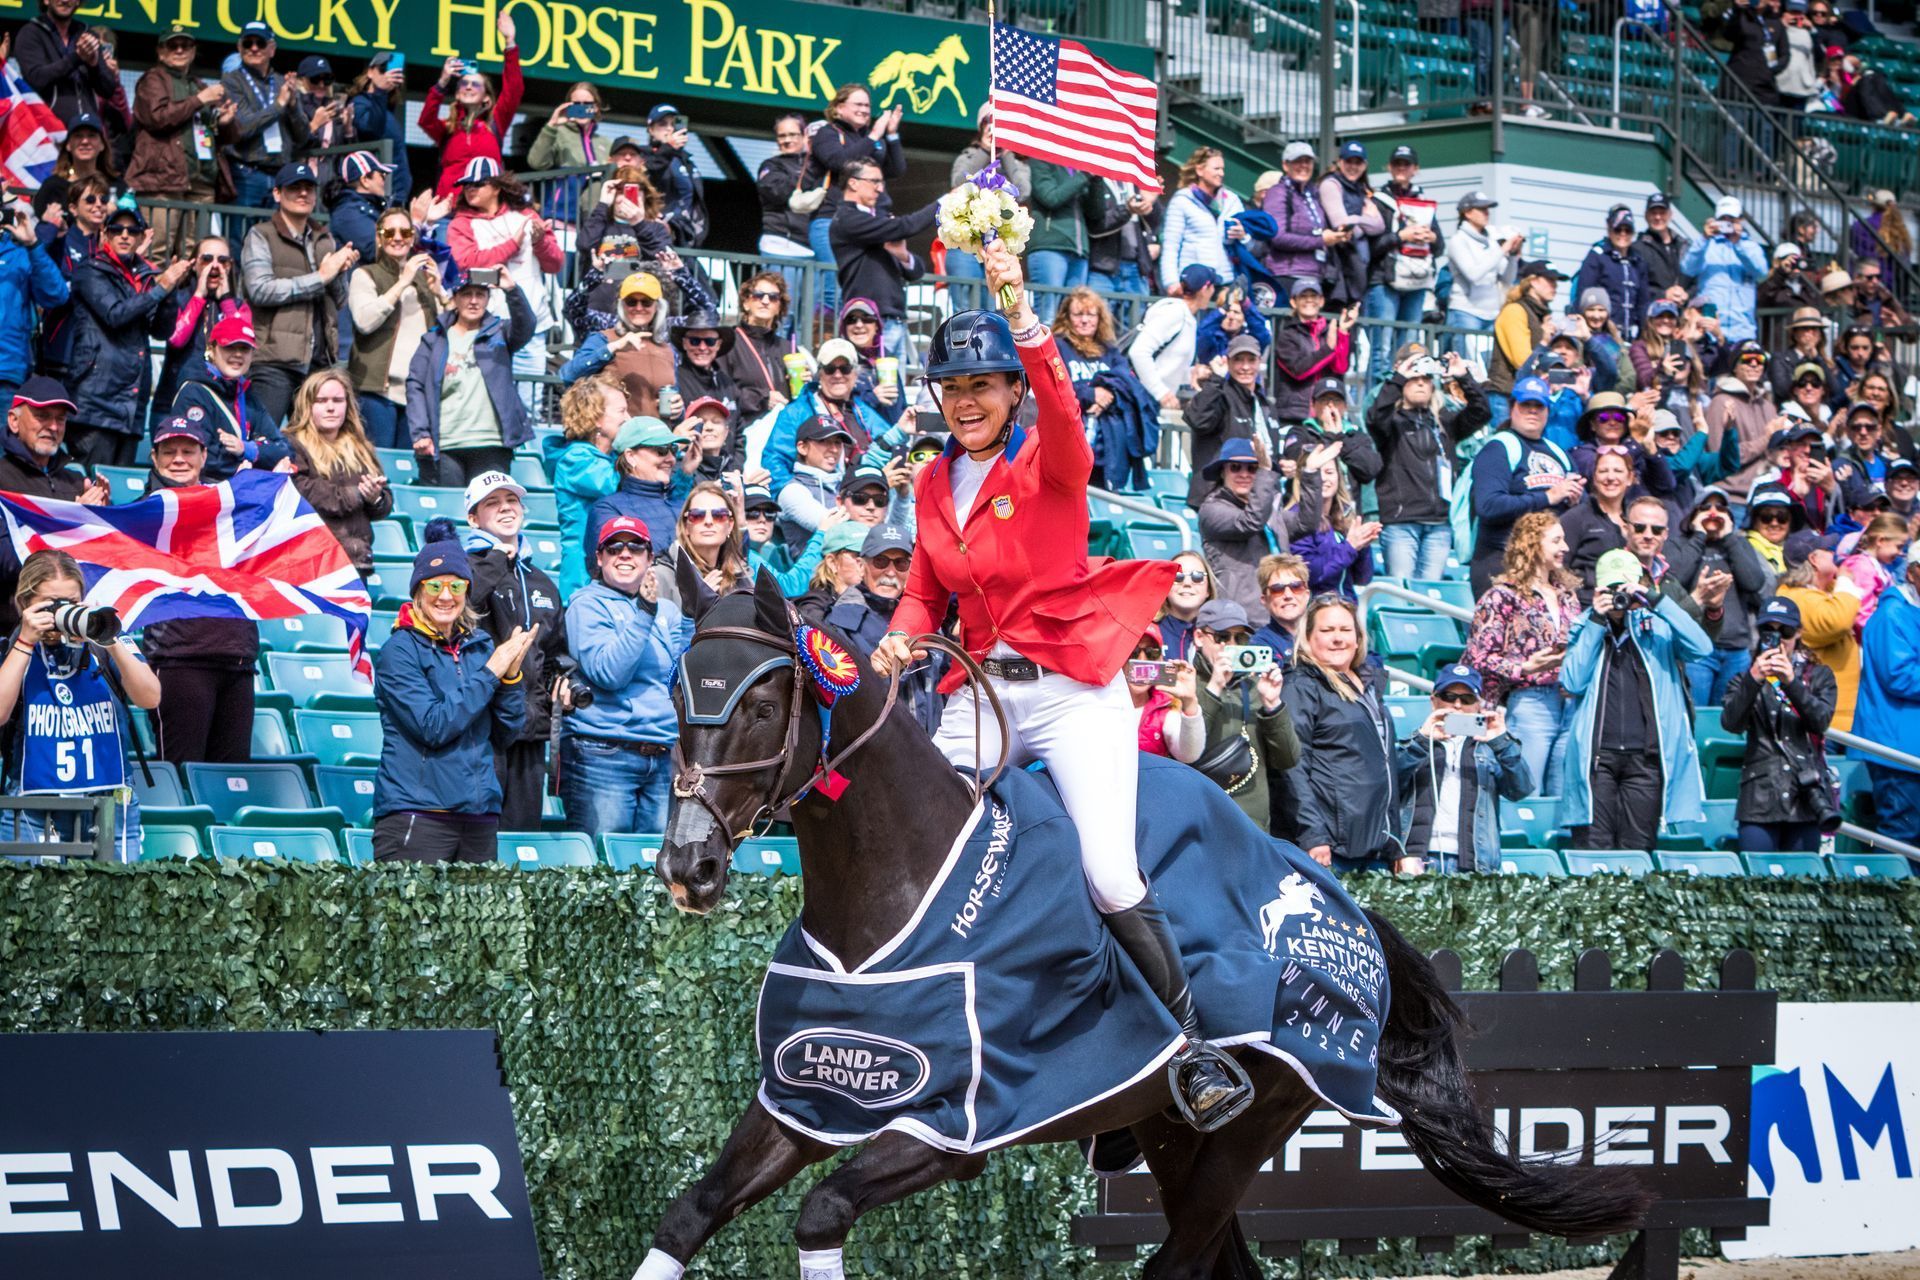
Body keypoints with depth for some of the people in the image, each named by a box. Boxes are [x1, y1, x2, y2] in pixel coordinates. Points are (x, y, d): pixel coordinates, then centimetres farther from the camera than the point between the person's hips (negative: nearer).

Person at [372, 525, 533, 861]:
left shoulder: (480, 646, 12)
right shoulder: (399, 651, -4)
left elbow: (508, 728, 10)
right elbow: (433, 727, -15)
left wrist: (511, 674, -6)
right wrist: (490, 673, -10)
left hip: (479, 819, 5)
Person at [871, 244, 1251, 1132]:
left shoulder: (1048, 462, -6)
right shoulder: (935, 483, 11)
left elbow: (1062, 416, -29)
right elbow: (925, 590, 18)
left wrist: (1024, 318, -44)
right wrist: (901, 637, -6)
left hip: (1073, 689, -6)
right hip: (980, 690, 6)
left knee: (1111, 876, -17)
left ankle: (1191, 1046, -6)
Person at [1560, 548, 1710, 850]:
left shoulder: (1658, 626, 10)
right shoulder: (1586, 627, 15)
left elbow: (1701, 647, -9)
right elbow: (1572, 682, 1)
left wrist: (1656, 600, -10)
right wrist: (1597, 622, -2)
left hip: (1645, 755, -1)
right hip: (1597, 754, 1)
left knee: (1638, 849, -2)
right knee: (1593, 848, -8)